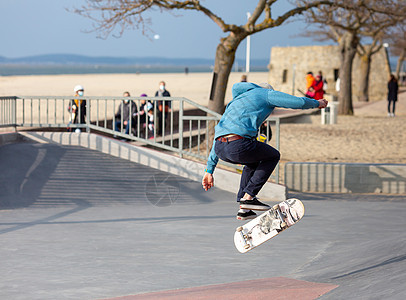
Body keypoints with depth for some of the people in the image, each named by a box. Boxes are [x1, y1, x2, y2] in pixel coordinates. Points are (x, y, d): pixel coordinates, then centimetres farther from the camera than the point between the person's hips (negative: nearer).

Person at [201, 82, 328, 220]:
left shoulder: (236, 101, 36)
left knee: (254, 161, 34)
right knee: (273, 156, 21)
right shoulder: (267, 93, 17)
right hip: (239, 146, -7)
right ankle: (249, 196, 9)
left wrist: (209, 170, 34)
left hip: (220, 150, 7)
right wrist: (317, 103, 35)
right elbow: (300, 102, 11)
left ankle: (244, 209, 26)